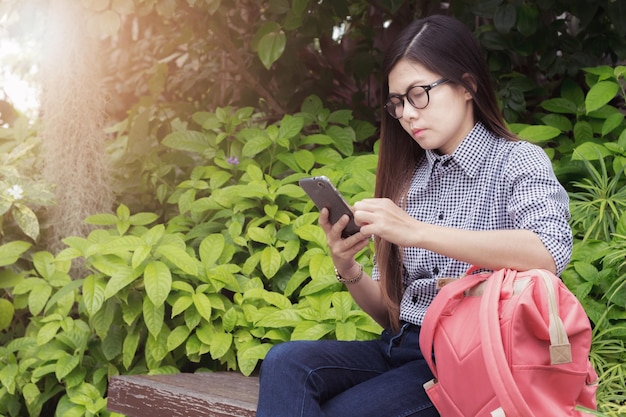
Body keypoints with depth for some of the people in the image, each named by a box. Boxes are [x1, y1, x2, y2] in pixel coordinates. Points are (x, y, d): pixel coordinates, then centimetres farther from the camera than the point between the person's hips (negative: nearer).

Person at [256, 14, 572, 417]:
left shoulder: (518, 161, -1)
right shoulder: (407, 180, 12)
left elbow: (551, 252, -24)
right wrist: (348, 270, -7)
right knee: (285, 363, -21)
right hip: (399, 348, 5)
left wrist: (417, 232, -27)